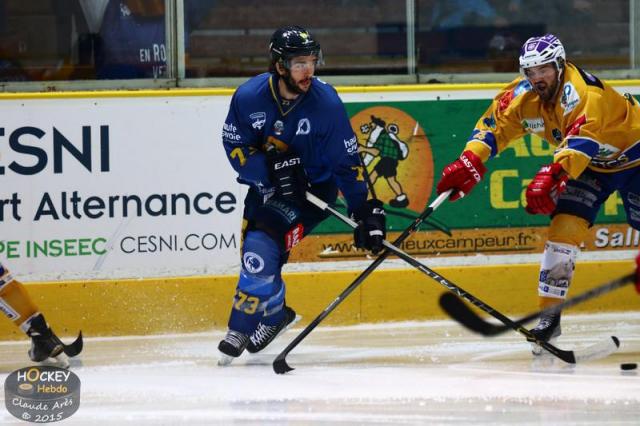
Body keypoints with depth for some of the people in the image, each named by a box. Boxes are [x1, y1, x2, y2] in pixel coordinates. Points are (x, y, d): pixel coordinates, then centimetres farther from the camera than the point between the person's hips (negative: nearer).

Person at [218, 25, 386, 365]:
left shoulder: (326, 102, -20)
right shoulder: (249, 97, -15)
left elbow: (347, 162, -15)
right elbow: (236, 146, -9)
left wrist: (367, 210, -19)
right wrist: (273, 168, -24)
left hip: (312, 188, -4)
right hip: (265, 187, 4)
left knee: (261, 249, -21)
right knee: (254, 254, 9)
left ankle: (244, 325, -5)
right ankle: (274, 313, 36)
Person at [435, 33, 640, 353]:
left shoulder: (582, 91, -35)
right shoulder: (524, 95, -13)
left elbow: (582, 139, -47)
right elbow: (494, 125, -10)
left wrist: (553, 176, -60)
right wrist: (469, 162, -26)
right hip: (591, 164, 6)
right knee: (565, 226, -10)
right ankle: (550, 314, -7)